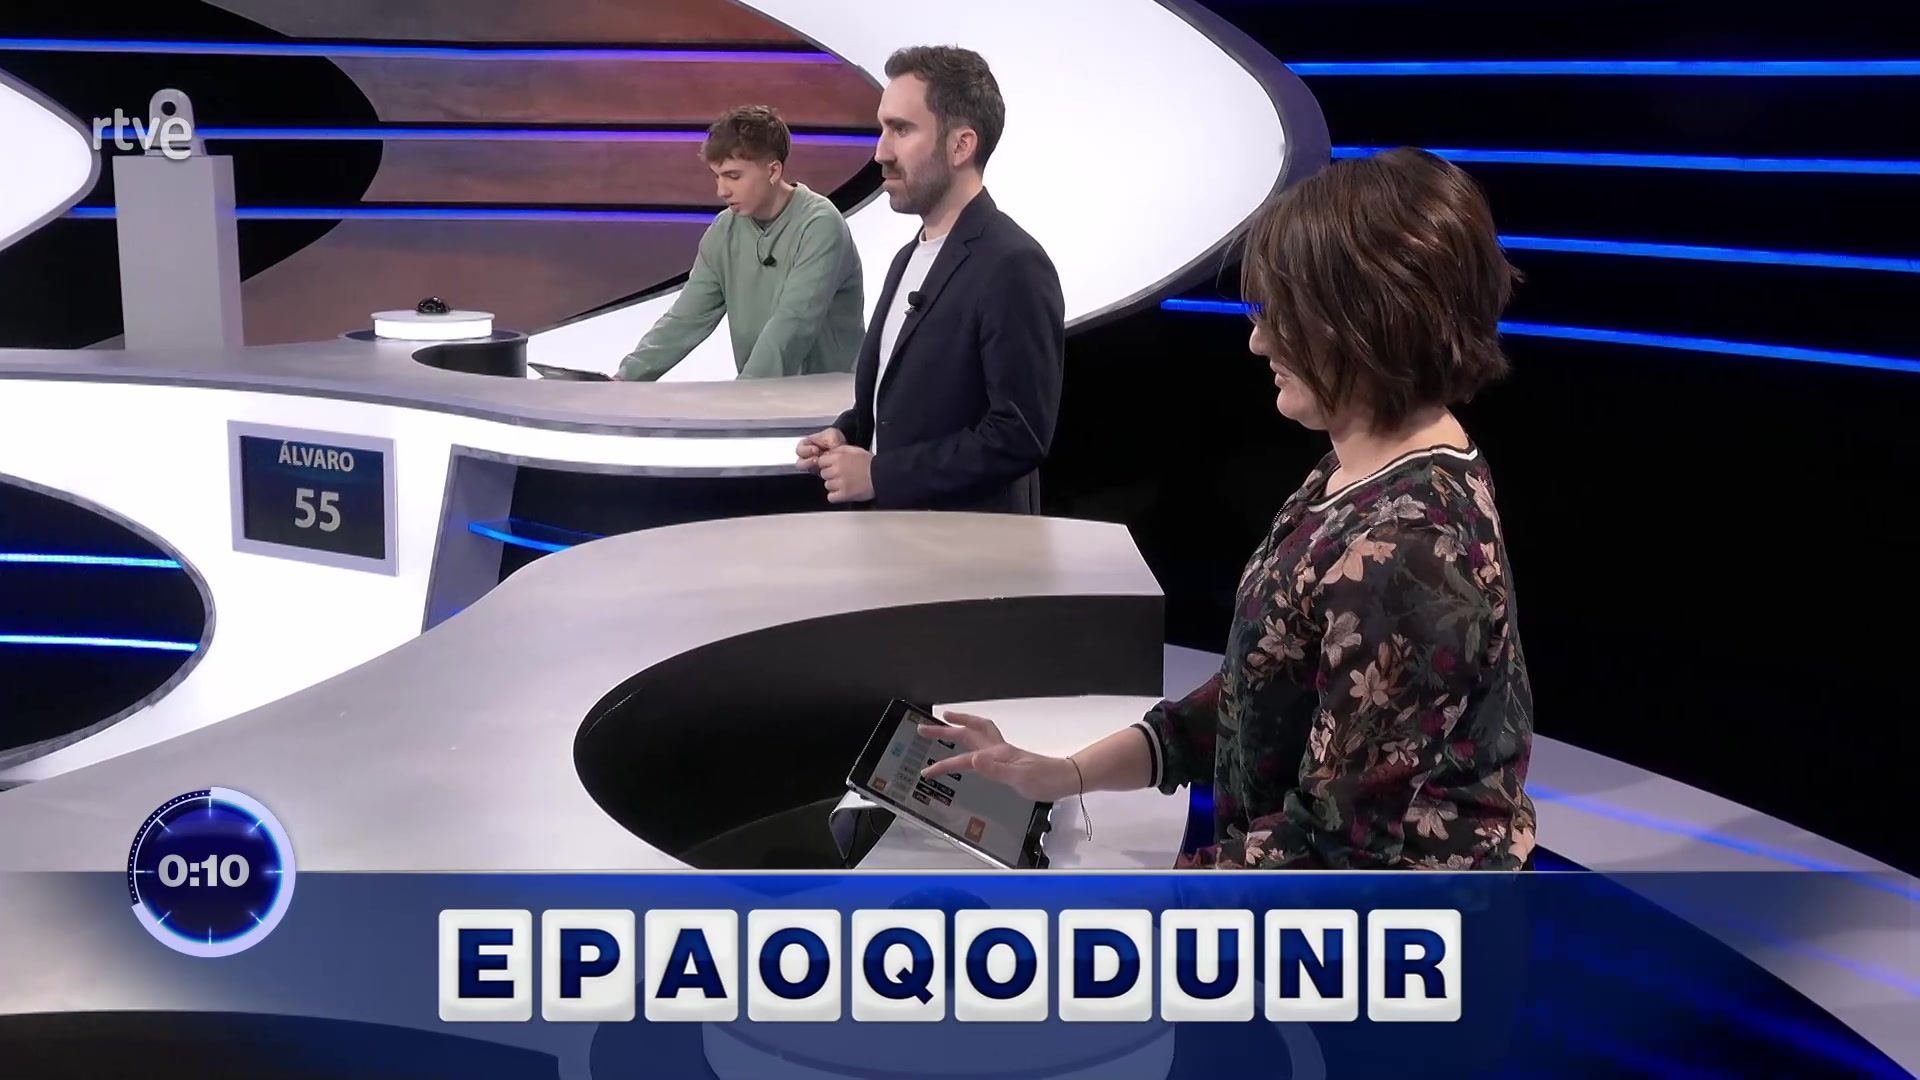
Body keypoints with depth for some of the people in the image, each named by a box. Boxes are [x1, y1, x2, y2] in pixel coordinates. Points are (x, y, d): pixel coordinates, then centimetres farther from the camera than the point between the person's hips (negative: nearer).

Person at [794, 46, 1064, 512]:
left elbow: (1020, 436, -24)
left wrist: (880, 474, -21)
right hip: (890, 525, 8)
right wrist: (845, 434, 1)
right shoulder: (911, 259, 10)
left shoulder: (1013, 267, -19)